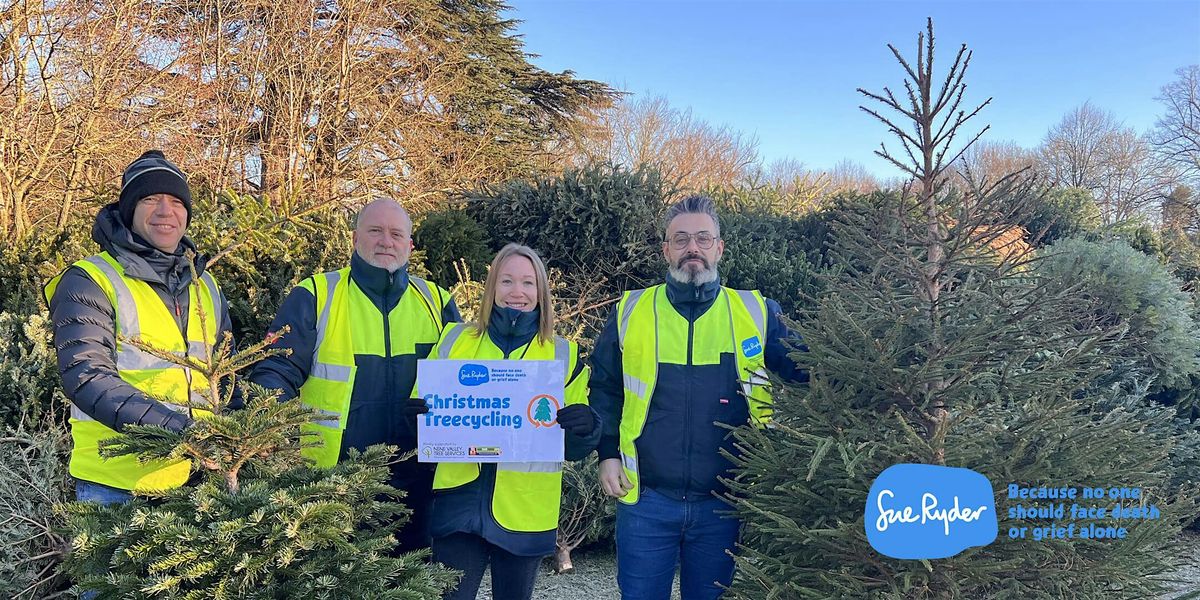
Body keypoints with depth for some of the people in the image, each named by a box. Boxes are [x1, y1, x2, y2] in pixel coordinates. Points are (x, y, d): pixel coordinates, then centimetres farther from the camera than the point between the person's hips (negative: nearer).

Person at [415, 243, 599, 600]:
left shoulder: (563, 354, 4)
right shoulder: (456, 341, 5)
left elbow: (576, 447, 4)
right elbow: (424, 407, 11)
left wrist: (584, 424, -19)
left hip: (526, 511, 0)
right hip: (461, 502, 0)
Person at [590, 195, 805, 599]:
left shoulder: (756, 313, 1)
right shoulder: (631, 312, 1)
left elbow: (806, 373, 5)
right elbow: (604, 388, 8)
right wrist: (607, 453, 0)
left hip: (725, 503, 0)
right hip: (646, 499, 0)